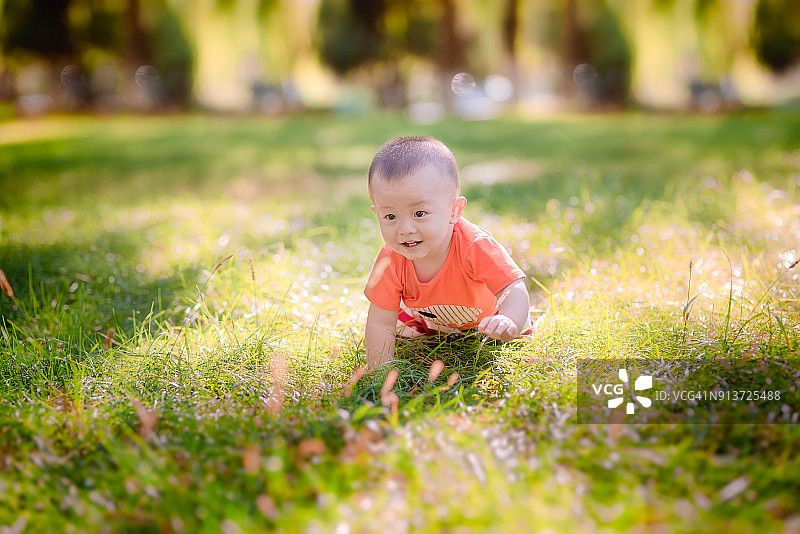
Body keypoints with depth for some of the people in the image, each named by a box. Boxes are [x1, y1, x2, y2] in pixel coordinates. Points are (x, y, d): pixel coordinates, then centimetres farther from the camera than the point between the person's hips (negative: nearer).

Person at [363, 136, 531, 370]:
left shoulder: (475, 247, -43)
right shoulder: (391, 261, -35)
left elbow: (514, 290, -44)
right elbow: (379, 324, -28)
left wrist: (509, 322, -67)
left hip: (483, 315, -2)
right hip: (425, 319, 2)